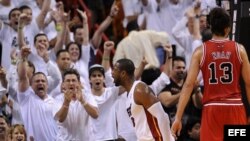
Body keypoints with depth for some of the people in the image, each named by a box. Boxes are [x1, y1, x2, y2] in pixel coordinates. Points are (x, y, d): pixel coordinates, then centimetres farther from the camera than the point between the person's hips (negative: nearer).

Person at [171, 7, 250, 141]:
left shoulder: (200, 51, 0)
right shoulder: (239, 49, 1)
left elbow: (188, 85, -5)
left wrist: (178, 117, -5)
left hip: (211, 109, 0)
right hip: (235, 108, 0)